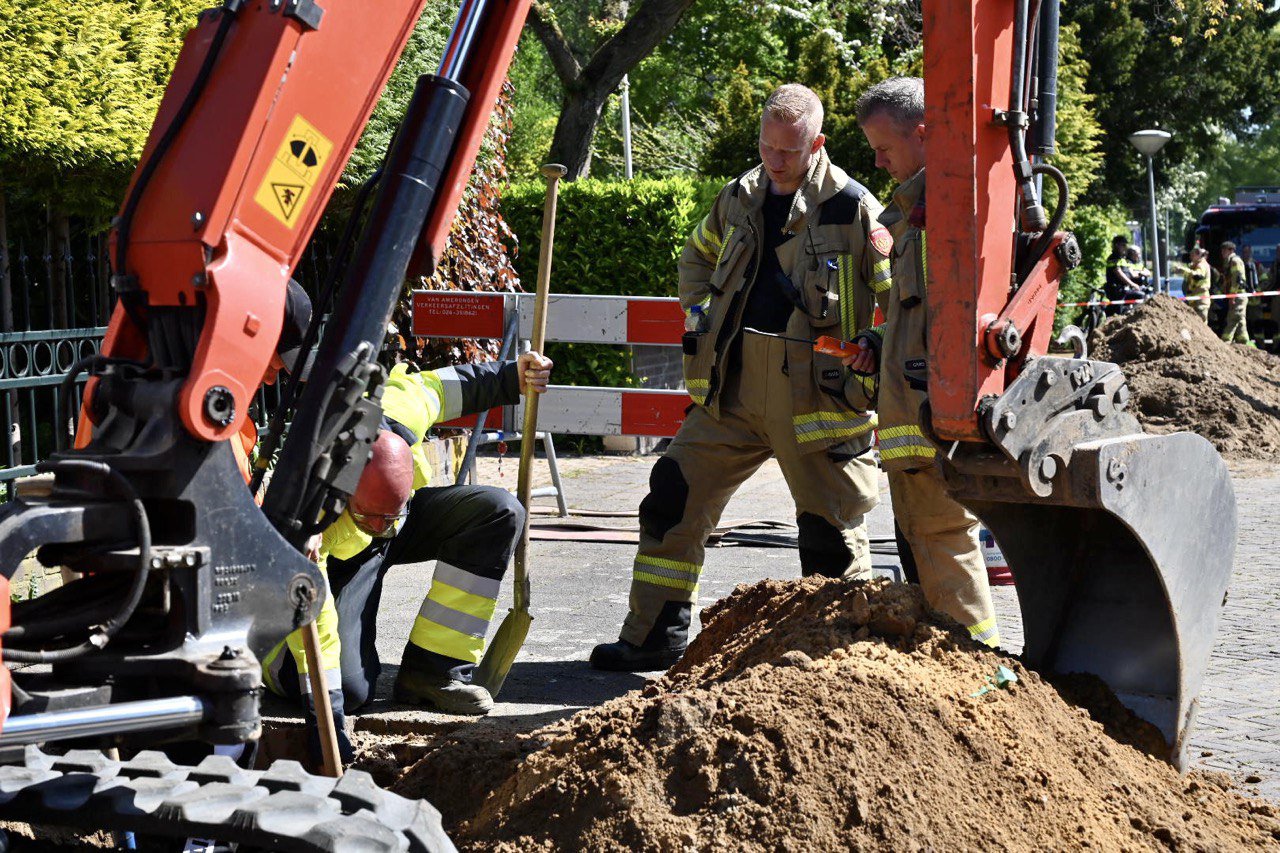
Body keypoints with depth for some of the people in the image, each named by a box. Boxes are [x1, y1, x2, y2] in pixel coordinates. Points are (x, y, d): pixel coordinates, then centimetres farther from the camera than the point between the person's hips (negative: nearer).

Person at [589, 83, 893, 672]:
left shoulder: (853, 209, -8)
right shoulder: (739, 199, 11)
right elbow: (697, 256, 30)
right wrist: (700, 311, 15)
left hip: (816, 395, -5)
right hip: (733, 389, 6)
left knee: (832, 531, 0)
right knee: (674, 499, 5)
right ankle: (652, 638, 16)